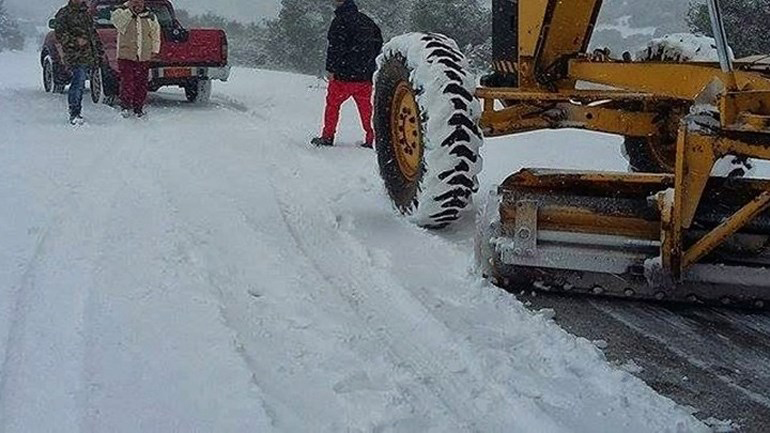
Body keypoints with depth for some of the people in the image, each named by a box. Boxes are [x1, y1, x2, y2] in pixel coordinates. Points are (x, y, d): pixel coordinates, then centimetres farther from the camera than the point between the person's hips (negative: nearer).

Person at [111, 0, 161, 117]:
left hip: (144, 57, 3)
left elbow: (156, 34, 18)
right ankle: (126, 106, -2)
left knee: (141, 84, 5)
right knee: (127, 82, -10)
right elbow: (116, 20, -20)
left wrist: (154, 50, 12)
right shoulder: (123, 13, 2)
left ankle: (138, 108, 14)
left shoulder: (150, 17, 10)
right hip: (126, 56, -3)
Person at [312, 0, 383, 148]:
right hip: (366, 75, 6)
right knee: (365, 106, 12)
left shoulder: (340, 21, -11)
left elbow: (335, 47, -17)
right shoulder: (366, 20, 11)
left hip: (344, 75, -6)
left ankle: (327, 137, 12)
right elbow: (378, 42, 20)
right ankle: (371, 139, 9)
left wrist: (330, 69, -13)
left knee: (333, 103, 9)